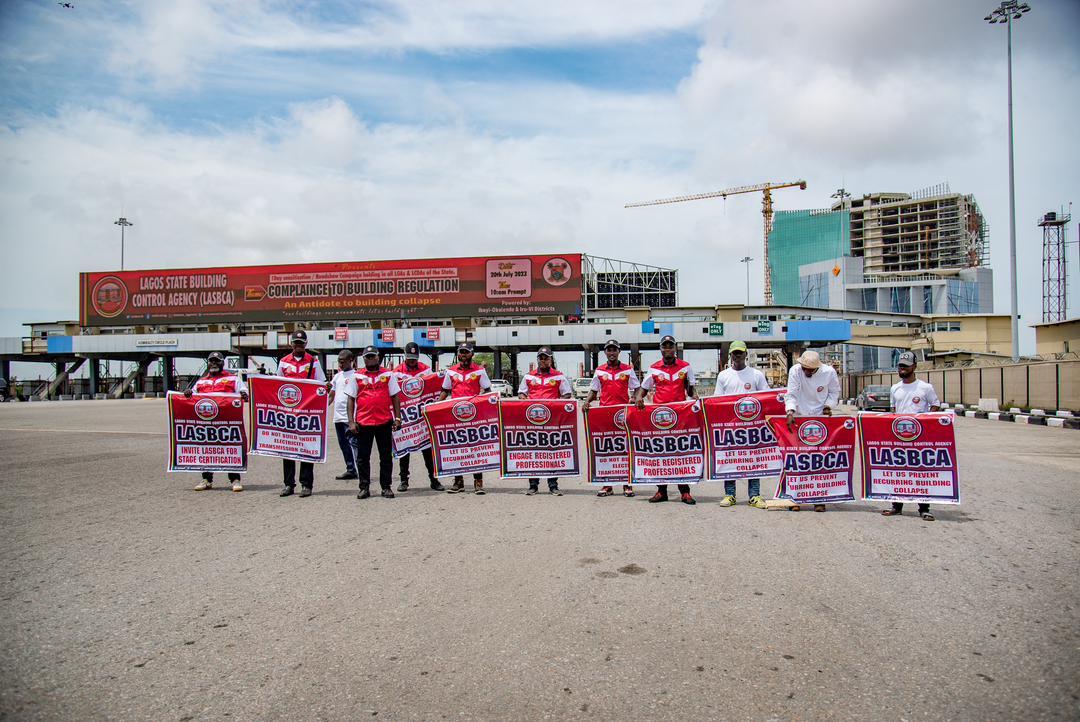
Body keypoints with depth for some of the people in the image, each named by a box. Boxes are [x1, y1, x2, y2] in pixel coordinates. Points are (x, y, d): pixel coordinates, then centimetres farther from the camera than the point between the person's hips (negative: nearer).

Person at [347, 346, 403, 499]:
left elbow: (395, 397, 7)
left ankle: (386, 487, 14)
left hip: (384, 422, 0)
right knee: (362, 457, 5)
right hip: (363, 423, 1)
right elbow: (351, 399, 7)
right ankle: (364, 487, 15)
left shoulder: (388, 375, 7)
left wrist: (397, 418, 0)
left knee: (386, 456, 5)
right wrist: (351, 422, -1)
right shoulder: (357, 377, 8)